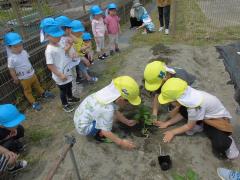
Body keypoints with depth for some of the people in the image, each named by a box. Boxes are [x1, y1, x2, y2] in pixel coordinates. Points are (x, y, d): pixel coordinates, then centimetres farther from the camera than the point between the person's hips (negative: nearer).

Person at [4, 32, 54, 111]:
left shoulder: (24, 52, -9)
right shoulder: (11, 58, -27)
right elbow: (11, 70, -17)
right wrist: (15, 79, -8)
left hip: (32, 74, 6)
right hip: (24, 78, -5)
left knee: (37, 85, 28)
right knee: (28, 91, 16)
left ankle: (43, 93, 51)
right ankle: (33, 102, 31)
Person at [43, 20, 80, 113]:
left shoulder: (59, 45, 0)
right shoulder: (49, 50, -27)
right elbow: (50, 65, -25)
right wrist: (60, 75, -26)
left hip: (67, 73, 8)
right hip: (60, 76, -8)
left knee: (69, 86, 28)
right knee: (63, 90, 13)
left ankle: (70, 98, 55)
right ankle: (65, 105, 36)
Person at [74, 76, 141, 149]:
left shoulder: (110, 94, -12)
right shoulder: (107, 109, -36)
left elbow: (116, 112, 4)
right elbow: (106, 132, -23)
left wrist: (127, 121, 11)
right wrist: (121, 142, -14)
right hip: (84, 127, -8)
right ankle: (98, 135, 5)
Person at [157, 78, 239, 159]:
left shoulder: (195, 107, -39)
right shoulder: (188, 96, -18)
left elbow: (189, 126, -20)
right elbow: (182, 113, 1)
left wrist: (172, 132, -9)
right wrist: (167, 123, -3)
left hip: (219, 120, -7)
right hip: (207, 115, 7)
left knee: (219, 146, -31)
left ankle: (228, 141, 4)